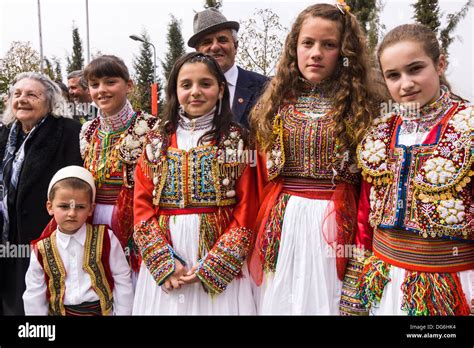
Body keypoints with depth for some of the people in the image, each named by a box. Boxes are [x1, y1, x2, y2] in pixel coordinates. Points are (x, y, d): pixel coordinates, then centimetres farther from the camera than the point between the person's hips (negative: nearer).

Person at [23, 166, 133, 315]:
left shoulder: (105, 238, -6)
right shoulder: (42, 250, -1)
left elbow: (122, 280, -1)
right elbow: (34, 296, 7)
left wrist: (123, 313, -1)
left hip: (101, 310, -1)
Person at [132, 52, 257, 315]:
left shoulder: (235, 140, -2)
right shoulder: (157, 141, 4)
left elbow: (245, 211, -6)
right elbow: (142, 206, 1)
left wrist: (210, 264, -12)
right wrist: (164, 261, -10)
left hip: (221, 256, -2)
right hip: (162, 257, 2)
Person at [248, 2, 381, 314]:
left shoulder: (361, 105, -2)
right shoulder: (276, 104, 5)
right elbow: (261, 177, 8)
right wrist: (262, 227, 7)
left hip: (336, 223, -2)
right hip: (281, 223, 3)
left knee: (325, 301, 9)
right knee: (279, 301, 14)